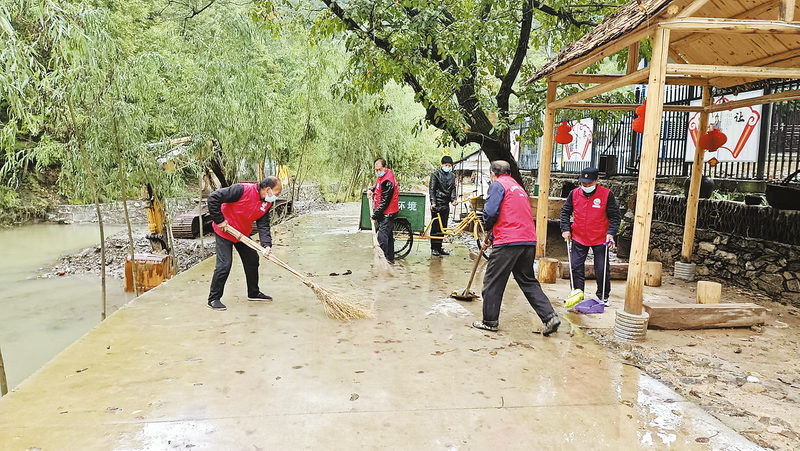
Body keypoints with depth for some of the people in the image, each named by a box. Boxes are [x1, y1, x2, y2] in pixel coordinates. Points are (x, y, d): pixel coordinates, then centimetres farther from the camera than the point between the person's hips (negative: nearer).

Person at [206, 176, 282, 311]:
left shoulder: (267, 203, -7)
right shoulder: (242, 190, -30)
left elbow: (263, 225, -9)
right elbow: (213, 198, -28)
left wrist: (267, 244, -24)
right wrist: (219, 220, -24)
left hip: (243, 234, 8)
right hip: (225, 231, -8)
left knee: (252, 259, 13)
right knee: (224, 265, -11)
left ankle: (253, 293, 31)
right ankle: (213, 299, 4)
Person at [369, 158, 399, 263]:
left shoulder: (387, 182, -23)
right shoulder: (381, 176, 8)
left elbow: (385, 202, -23)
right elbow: (378, 186, 31)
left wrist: (375, 215, -16)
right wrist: (372, 190, 8)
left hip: (387, 214, -10)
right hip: (386, 214, 10)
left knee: (382, 236, -11)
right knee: (388, 236, 17)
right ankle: (390, 258, 27)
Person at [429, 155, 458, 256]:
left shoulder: (452, 176, 14)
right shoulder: (436, 175, -1)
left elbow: (453, 189, 12)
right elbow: (431, 189, -5)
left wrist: (453, 200, -6)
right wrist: (433, 202, -15)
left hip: (446, 205, 5)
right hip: (437, 204, -5)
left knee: (443, 227, 8)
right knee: (435, 227, -5)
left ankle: (439, 247, 17)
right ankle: (434, 248, 3)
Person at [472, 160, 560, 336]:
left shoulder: (497, 185, 0)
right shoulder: (518, 187, 26)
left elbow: (491, 212, -12)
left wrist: (487, 228, 10)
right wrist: (492, 238, 32)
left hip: (508, 242, -8)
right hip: (529, 242, 8)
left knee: (493, 282, 5)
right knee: (528, 282, 15)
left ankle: (490, 321, 14)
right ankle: (550, 317, 6)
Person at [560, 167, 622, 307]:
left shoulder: (607, 194, -10)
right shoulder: (574, 193, -2)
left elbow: (615, 216, -4)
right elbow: (565, 211, 10)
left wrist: (610, 233, -16)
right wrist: (565, 229, 2)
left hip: (600, 239, -2)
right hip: (578, 239, 3)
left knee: (602, 270, 4)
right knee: (576, 267, 5)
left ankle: (603, 297, 23)